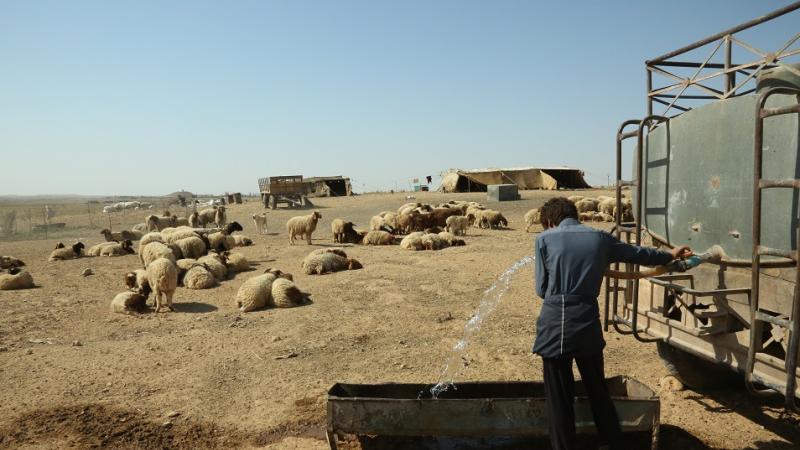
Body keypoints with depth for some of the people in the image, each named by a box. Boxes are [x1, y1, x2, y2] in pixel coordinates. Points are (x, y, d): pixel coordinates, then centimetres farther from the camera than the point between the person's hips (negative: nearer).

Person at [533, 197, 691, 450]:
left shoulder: (545, 239, -1)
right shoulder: (600, 238, 9)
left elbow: (542, 289, 1)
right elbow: (637, 253, 25)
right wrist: (669, 255, 44)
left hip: (555, 326, -3)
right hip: (588, 325, 4)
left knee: (560, 398, 7)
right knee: (598, 392, 20)